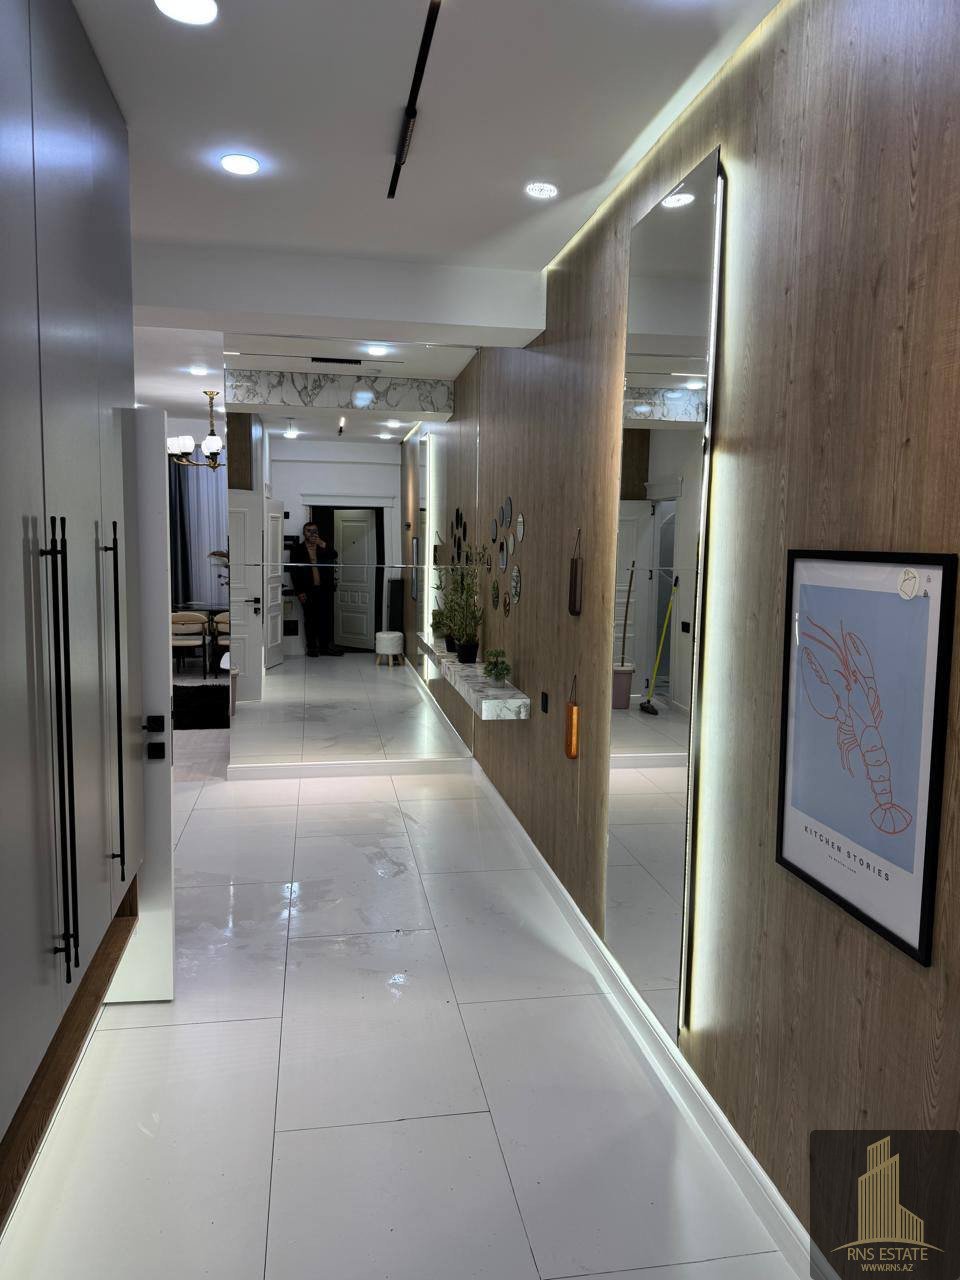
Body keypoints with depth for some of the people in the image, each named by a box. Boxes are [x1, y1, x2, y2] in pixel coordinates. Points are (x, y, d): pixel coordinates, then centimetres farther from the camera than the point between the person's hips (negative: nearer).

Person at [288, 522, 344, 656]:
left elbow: (334, 557, -4)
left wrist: (323, 545, -17)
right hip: (308, 590, -2)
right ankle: (312, 647, 9)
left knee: (326, 618, 3)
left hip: (324, 589, 2)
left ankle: (326, 645, 10)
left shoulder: (324, 547, 13)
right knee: (310, 619, 2)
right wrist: (299, 591, -8)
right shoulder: (298, 549, 4)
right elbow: (294, 571, -1)